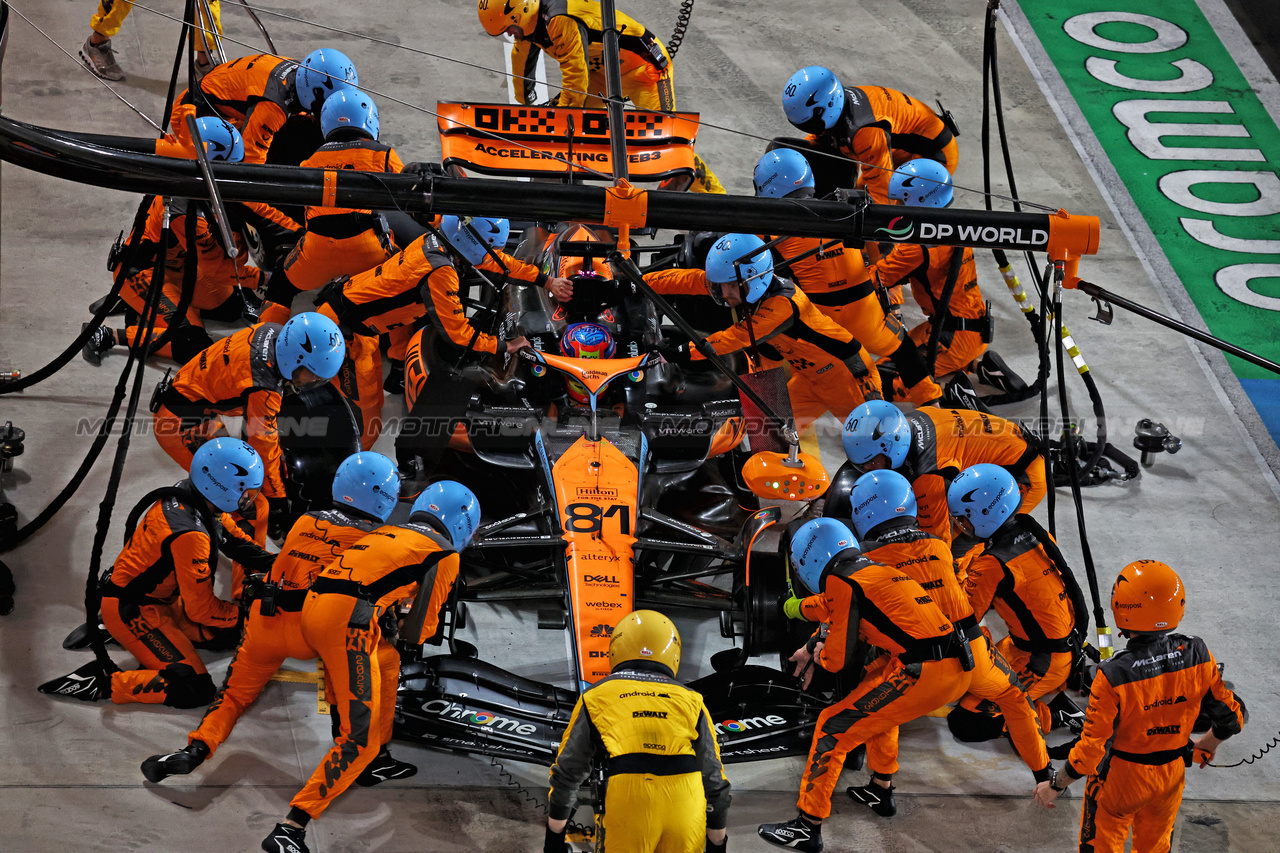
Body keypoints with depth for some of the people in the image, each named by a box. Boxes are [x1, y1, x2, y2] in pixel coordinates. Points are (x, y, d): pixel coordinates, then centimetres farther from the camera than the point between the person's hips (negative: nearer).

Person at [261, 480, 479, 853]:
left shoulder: (388, 532, 30)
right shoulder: (445, 555, 11)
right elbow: (419, 628, 9)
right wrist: (412, 634, 29)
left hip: (311, 606, 8)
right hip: (348, 622, -8)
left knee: (387, 660, 34)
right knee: (358, 741, -7)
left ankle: (379, 760, 46)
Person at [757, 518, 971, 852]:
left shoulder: (841, 582, -3)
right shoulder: (877, 571, 22)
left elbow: (841, 658, -3)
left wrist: (820, 655, 16)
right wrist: (812, 647, 40)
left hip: (922, 675, -9)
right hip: (958, 669, 9)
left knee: (834, 729, -2)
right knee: (875, 677, 36)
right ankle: (881, 790, 41)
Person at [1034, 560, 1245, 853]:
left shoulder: (1114, 675, -32)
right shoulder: (1197, 655, -19)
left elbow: (1092, 751, -26)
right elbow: (1230, 716, -6)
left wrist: (1055, 786, -9)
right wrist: (1209, 744, 17)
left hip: (1120, 777, -4)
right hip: (1172, 774, 4)